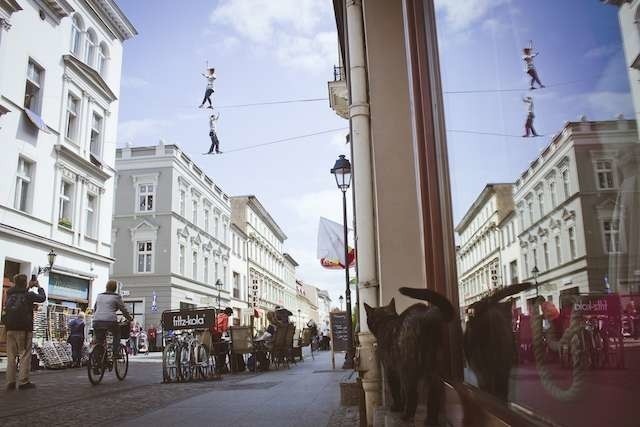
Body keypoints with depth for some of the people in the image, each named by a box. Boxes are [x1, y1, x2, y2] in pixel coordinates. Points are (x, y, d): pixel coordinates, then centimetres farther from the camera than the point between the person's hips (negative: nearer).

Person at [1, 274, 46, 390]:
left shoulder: (10, 294, 9)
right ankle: (23, 382, -3)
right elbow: (42, 298, 6)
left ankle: (10, 382, 7)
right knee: (25, 355, -1)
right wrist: (39, 287, 19)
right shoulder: (28, 295, -7)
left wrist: (29, 287, 27)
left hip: (10, 329, 5)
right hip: (24, 329, -5)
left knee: (11, 356, 7)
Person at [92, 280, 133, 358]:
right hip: (110, 321, -4)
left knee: (99, 341, 14)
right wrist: (130, 319, 22)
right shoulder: (116, 297, 5)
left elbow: (94, 309, 30)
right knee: (117, 334, 22)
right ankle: (116, 353, 12)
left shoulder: (99, 296, 21)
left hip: (97, 322, 4)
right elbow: (124, 310, 8)